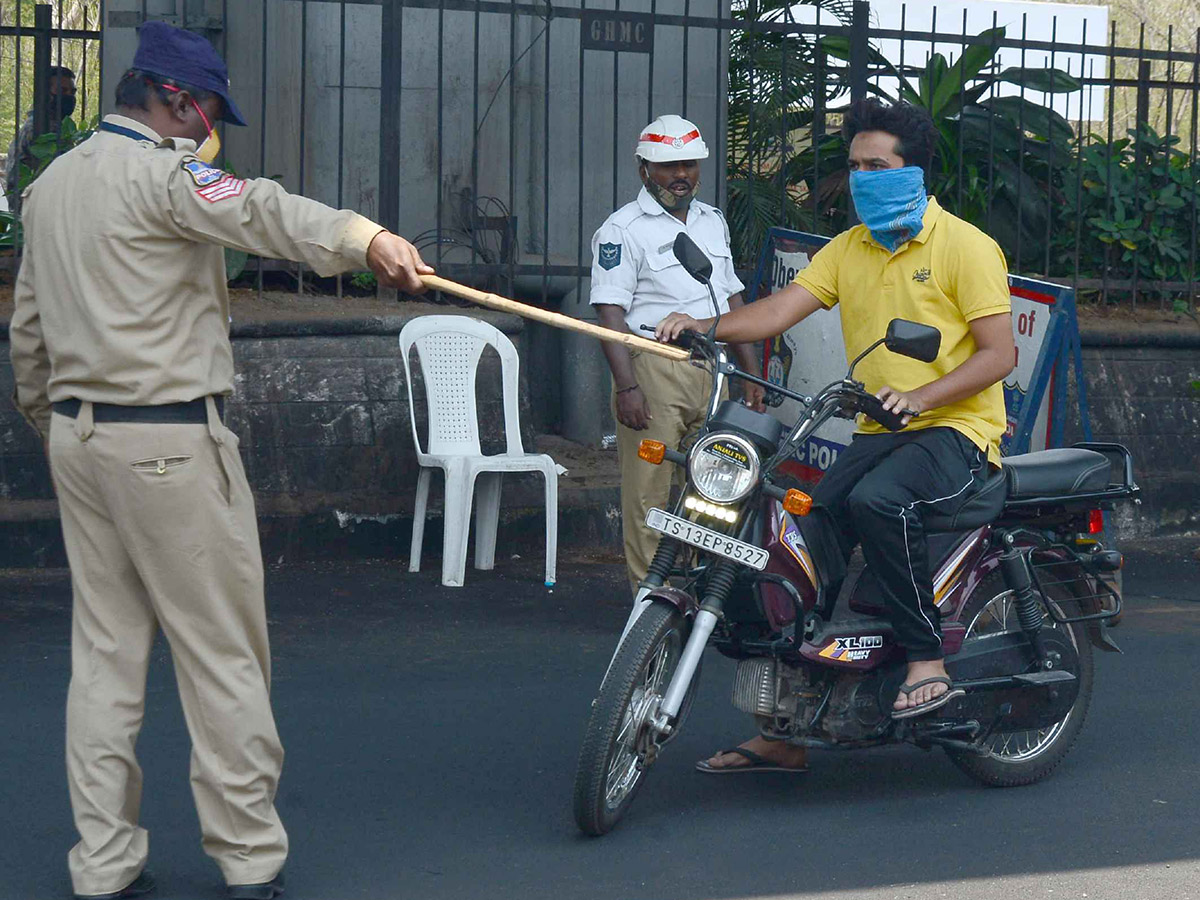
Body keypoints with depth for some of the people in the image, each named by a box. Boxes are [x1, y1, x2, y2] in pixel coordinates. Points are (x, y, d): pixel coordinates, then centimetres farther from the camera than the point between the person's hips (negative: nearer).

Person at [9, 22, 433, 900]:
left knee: (104, 651, 11)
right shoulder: (160, 173, -13)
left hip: (77, 434, 8)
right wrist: (362, 236, -48)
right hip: (169, 445, -8)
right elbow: (258, 210, -33)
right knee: (223, 653, 0)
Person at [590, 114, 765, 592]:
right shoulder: (623, 229, -3)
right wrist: (627, 386, -20)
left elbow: (732, 298, 26)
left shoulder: (713, 221, 20)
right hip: (654, 370, -6)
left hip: (714, 372, 6)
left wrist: (751, 373, 21)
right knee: (652, 490, -6)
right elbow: (610, 311, -10)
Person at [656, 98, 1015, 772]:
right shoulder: (850, 249, 14)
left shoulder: (965, 245, -4)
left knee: (877, 499, -35)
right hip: (878, 434, 6)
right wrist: (706, 327, -16)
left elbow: (1000, 352, -10)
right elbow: (779, 311, 3)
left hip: (957, 429, -6)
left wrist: (920, 396, -24)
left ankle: (929, 661, -23)